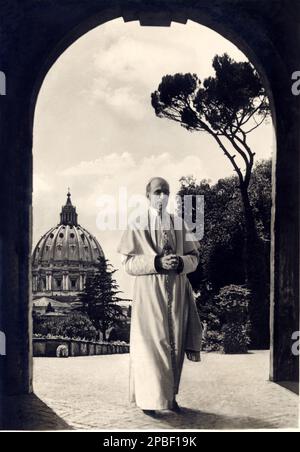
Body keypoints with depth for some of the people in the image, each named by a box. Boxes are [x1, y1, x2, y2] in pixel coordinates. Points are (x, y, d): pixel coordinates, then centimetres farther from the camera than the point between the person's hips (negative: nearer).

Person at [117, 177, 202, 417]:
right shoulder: (138, 225, 1)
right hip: (149, 291, -3)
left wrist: (180, 262, -14)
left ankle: (170, 395, 20)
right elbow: (129, 262, -5)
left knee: (174, 343, 7)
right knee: (150, 342, -4)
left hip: (177, 290, 3)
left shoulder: (179, 224, 9)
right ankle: (149, 397, 7)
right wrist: (157, 262, -19)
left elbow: (194, 257, 9)